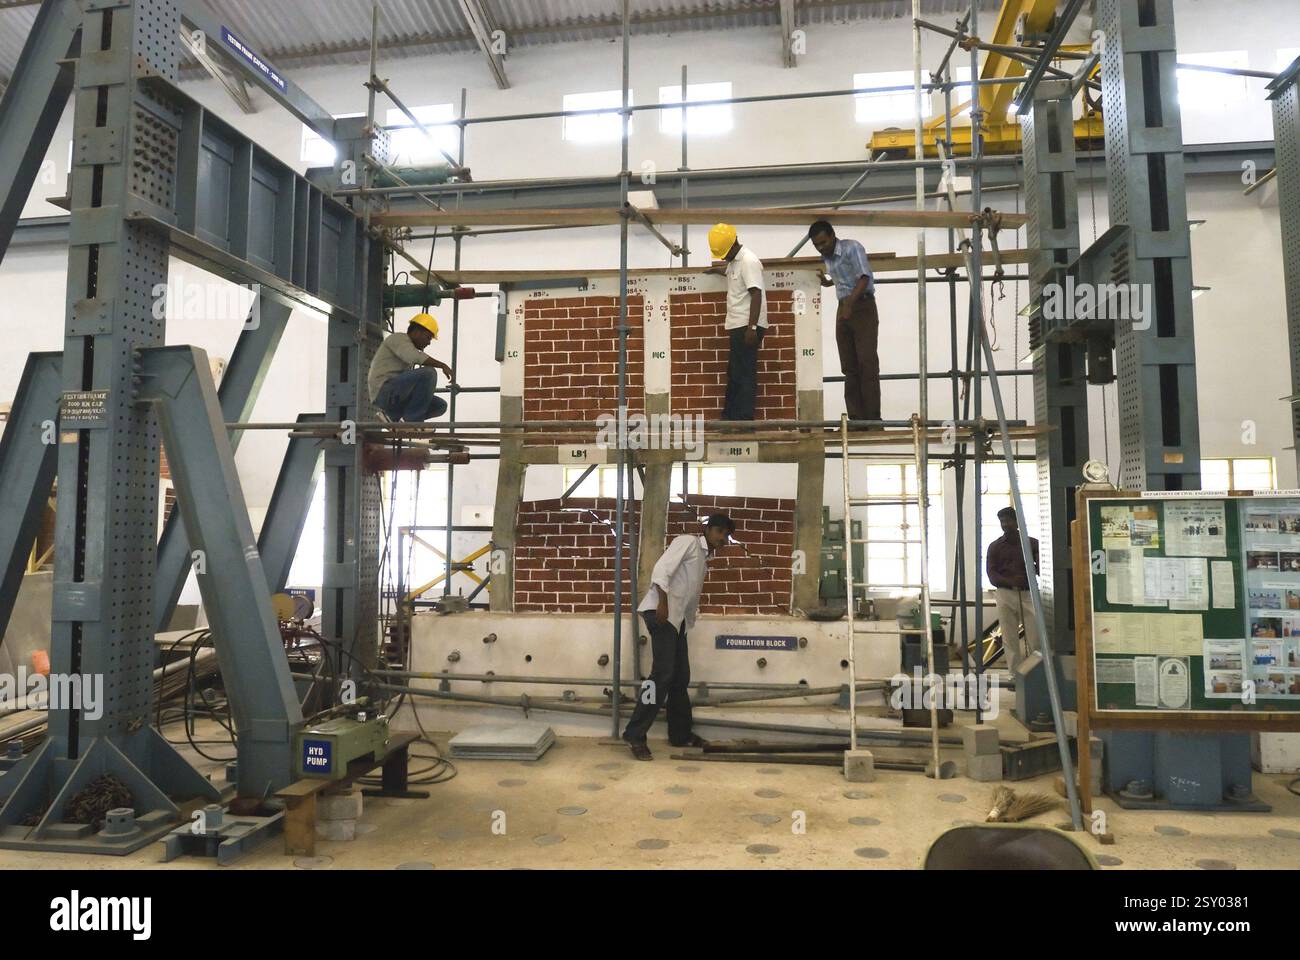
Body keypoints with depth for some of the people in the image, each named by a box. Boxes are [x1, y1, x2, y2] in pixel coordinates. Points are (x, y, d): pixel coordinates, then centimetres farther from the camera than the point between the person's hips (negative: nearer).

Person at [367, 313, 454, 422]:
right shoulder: (398, 338, 0)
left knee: (440, 405, 3)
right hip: (384, 392, -9)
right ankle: (413, 421, -17)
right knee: (428, 373, -25)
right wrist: (443, 365, -21)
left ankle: (393, 417, 3)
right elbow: (416, 357, -22)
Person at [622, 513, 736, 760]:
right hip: (662, 612, -9)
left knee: (681, 677, 11)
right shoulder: (688, 541, -3)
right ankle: (635, 734, -12)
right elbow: (662, 569, -15)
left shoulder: (705, 557, 23)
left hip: (678, 617, 10)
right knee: (663, 673, -15)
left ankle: (680, 734, 21)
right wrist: (663, 603, -22)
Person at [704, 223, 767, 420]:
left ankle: (745, 419, -4)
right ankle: (730, 417, 24)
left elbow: (756, 295, -22)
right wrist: (714, 269, 27)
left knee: (745, 374, -8)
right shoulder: (735, 261, 13)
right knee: (734, 373, 15)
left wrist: (752, 327, -26)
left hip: (747, 327, -10)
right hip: (738, 326, 10)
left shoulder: (749, 261, -15)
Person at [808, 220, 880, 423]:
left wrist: (850, 303, -33)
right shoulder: (827, 258, 13)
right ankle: (856, 418, 3)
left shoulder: (852, 248, -9)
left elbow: (864, 278, -21)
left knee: (867, 363, -11)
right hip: (843, 309, 7)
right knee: (849, 366, 2)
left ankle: (873, 418, -12)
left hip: (863, 306, -7)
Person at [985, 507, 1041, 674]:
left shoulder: (1032, 543, 8)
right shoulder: (995, 547, 7)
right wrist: (1010, 581, -19)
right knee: (1010, 639, 0)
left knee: (1036, 638, -4)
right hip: (1005, 595, 0)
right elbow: (992, 576, -1)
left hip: (1028, 594, 0)